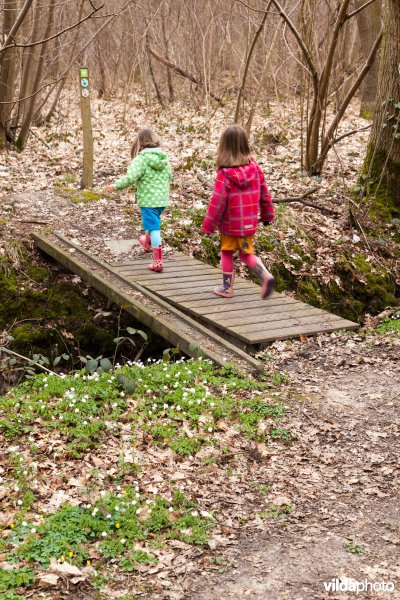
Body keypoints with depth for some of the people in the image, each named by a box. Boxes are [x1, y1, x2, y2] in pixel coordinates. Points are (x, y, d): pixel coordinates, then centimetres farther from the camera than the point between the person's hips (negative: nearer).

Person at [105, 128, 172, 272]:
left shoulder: (141, 159, -17)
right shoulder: (164, 158, 3)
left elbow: (130, 178, -24)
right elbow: (169, 176, 12)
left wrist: (114, 186, -12)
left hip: (148, 200, -6)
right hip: (162, 200, 7)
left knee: (153, 228, -4)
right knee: (153, 221, 30)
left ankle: (158, 262, -5)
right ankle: (148, 243, 56)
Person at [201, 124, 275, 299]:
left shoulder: (225, 173, -20)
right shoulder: (254, 167, -5)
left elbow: (218, 201, -17)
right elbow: (264, 193, 4)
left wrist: (208, 226, -8)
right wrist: (267, 215, 18)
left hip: (230, 223, -4)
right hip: (249, 222, 4)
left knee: (226, 253, 15)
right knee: (246, 252, 18)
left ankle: (227, 287, 23)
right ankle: (265, 276, -4)